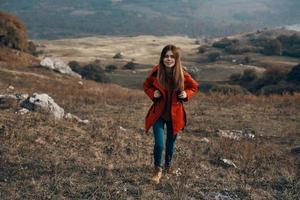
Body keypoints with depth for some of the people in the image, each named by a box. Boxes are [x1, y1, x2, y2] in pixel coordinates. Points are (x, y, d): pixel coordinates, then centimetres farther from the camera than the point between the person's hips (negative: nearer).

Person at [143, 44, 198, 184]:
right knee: (159, 144, -11)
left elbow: (194, 87, 6)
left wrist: (187, 94, -14)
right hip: (158, 114, -1)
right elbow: (146, 86, 5)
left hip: (174, 115, 1)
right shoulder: (156, 72, -13)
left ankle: (168, 164, 46)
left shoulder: (182, 75, -12)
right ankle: (157, 169, 15)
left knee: (171, 142, 17)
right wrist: (152, 94, -15)